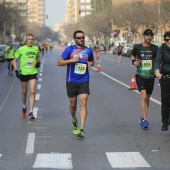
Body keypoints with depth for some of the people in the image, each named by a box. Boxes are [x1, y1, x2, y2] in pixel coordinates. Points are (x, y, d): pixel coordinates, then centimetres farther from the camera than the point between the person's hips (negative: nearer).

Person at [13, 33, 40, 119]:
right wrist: (16, 70, -9)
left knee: (32, 92, -9)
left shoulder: (36, 48, 2)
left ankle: (31, 112, -8)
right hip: (23, 73, -1)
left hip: (33, 73, 1)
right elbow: (15, 60, 2)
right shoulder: (21, 49, -6)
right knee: (24, 92, 12)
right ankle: (24, 107, 38)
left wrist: (38, 62, 3)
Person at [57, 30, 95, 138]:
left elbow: (92, 61, 25)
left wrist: (91, 63, 1)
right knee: (73, 104, 11)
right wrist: (71, 60, -20)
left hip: (84, 81, 1)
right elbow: (59, 62, -6)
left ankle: (81, 129, -15)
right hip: (71, 81, -1)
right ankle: (74, 121, 41)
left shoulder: (88, 51, 7)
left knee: (83, 104, -12)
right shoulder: (69, 50, -4)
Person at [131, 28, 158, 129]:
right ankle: (145, 119, -18)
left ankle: (143, 117, 30)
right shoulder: (137, 47, 0)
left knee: (147, 98, 11)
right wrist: (134, 62, -4)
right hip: (140, 75, -2)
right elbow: (132, 56, 17)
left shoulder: (155, 48, 2)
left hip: (151, 76, 2)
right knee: (143, 96, -16)